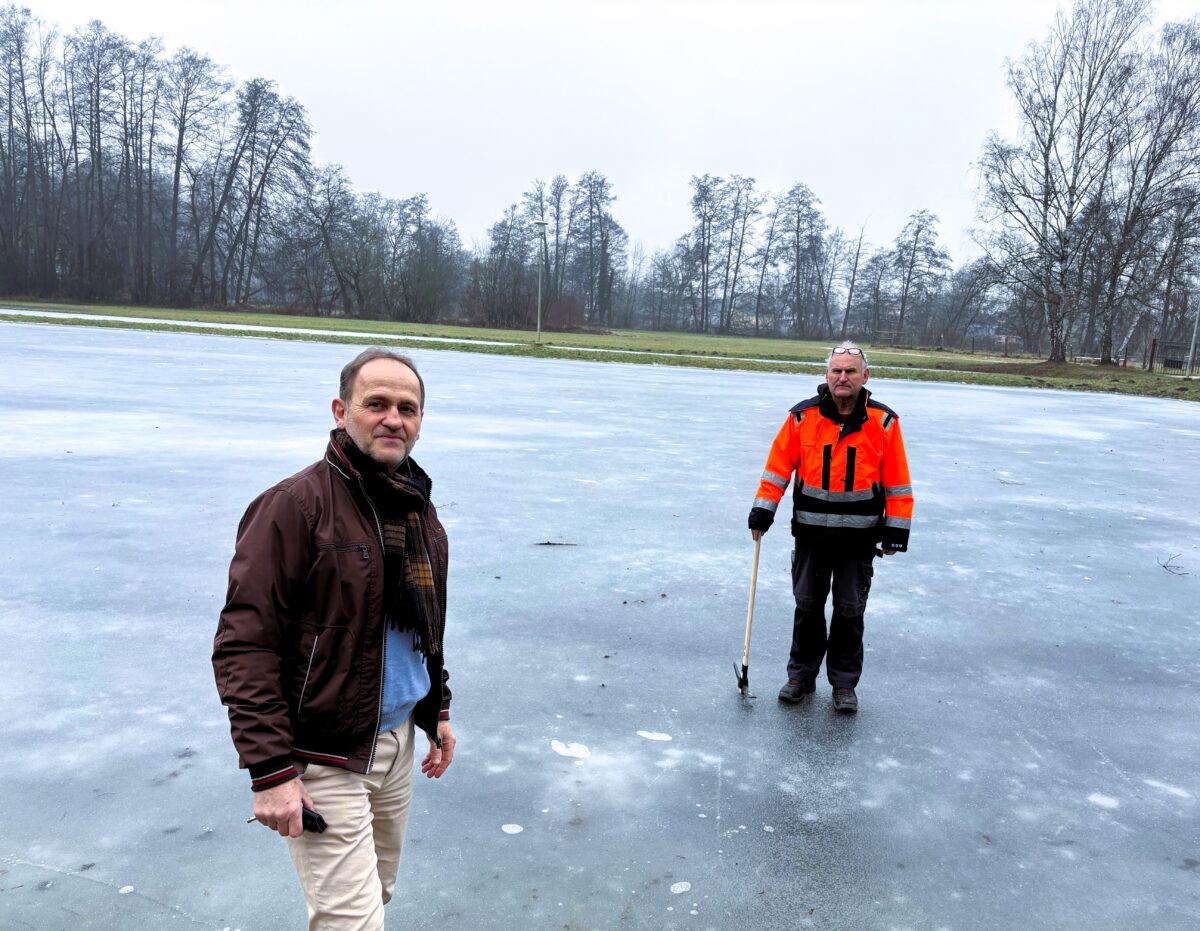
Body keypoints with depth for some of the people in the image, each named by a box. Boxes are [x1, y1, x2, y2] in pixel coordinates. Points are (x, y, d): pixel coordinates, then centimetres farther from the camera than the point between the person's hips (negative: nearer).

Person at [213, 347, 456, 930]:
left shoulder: (419, 511, 7)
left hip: (398, 740, 8)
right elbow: (244, 645, -20)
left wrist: (438, 710, 16)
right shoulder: (295, 506, -17)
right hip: (323, 759, -7)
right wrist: (270, 771, -22)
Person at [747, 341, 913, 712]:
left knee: (850, 611, 9)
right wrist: (763, 510, -2)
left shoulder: (883, 422, -4)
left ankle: (844, 683, 24)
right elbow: (778, 466, 2)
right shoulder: (803, 417, -3)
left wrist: (896, 530, -3)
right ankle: (801, 675, 27)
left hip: (859, 537, -1)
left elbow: (897, 482, -1)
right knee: (807, 606, 12)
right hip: (810, 533, 1)